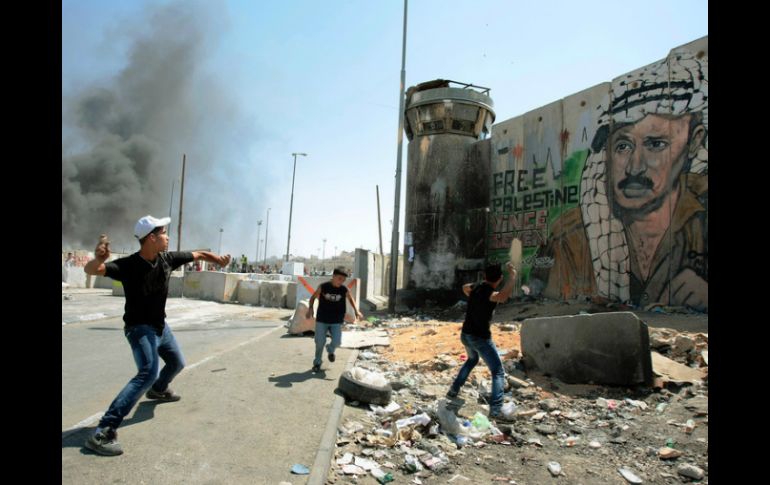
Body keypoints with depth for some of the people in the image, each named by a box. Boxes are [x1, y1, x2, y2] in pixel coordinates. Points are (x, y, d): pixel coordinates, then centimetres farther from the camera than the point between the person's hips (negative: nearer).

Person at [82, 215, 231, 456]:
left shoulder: (167, 258, -9)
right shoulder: (129, 265, -25)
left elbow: (199, 254, 3)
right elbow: (91, 270, -35)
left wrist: (218, 259, -13)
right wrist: (98, 259, -56)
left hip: (160, 325, 7)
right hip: (139, 327, -7)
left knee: (176, 363, 25)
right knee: (149, 372, -28)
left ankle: (158, 390, 57)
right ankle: (102, 432, -26)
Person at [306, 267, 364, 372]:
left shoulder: (344, 290, -6)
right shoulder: (323, 287, -9)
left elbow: (350, 299, 14)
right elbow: (313, 297, 5)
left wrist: (356, 311, 3)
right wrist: (310, 309, -9)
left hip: (336, 321, 1)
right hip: (321, 320, -1)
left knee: (336, 342, -8)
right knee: (320, 342, 1)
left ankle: (330, 350, 29)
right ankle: (317, 363, 23)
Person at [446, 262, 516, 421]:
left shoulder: (476, 287, 3)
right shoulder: (488, 292, -21)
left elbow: (465, 287, 28)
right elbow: (503, 297, -46)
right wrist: (512, 275, -37)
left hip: (465, 335, 8)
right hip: (480, 338, -8)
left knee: (472, 360, 35)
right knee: (498, 372, 0)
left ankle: (453, 390, 37)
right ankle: (495, 409, -12)